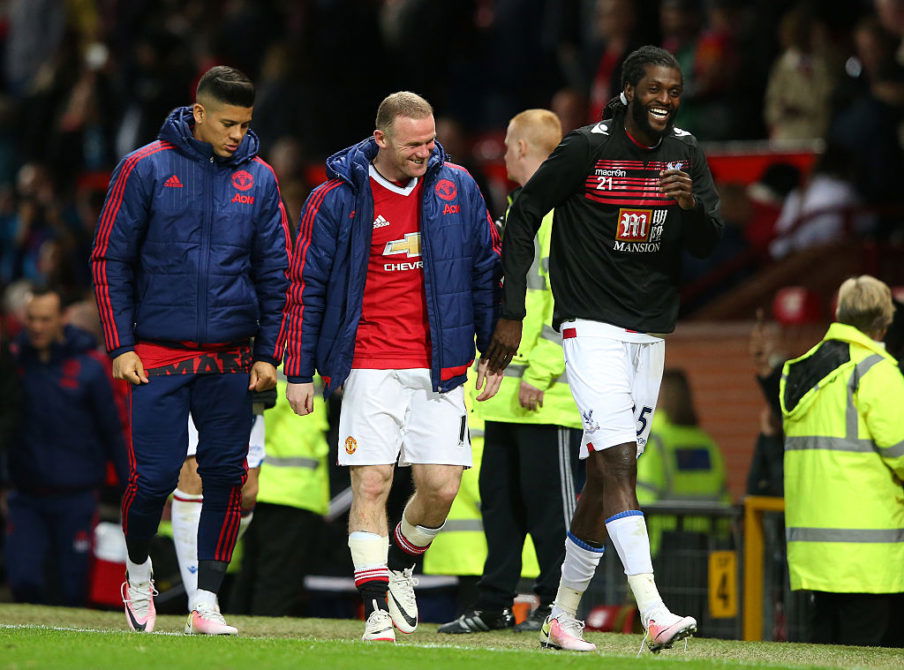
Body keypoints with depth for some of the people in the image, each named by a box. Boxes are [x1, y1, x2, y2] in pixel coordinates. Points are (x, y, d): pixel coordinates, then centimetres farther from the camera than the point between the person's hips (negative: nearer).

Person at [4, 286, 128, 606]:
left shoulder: (89, 366, -5)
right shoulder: (13, 359, 1)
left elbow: (112, 431, 0)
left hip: (75, 498, -2)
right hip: (26, 497, 2)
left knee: (72, 588, 0)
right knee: (22, 580, -7)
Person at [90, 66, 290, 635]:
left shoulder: (258, 179, 6)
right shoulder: (145, 169, -2)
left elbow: (276, 272, 11)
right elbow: (111, 260, 1)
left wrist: (269, 353, 4)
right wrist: (120, 346, -5)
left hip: (231, 361, 3)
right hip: (158, 354, -3)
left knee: (226, 477, 0)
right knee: (154, 476, -6)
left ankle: (207, 601, 8)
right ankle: (139, 572, 21)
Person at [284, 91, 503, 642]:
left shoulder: (457, 189, 4)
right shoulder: (337, 199, -3)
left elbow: (488, 271, 13)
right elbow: (307, 286, 2)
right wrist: (299, 371, 1)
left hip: (440, 367, 2)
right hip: (370, 365, -2)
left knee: (441, 487, -3)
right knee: (371, 483, -7)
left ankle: (402, 565, 25)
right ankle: (376, 607, -2)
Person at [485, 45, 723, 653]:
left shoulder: (686, 153, 6)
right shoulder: (588, 148, -10)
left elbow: (708, 245, 2)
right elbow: (524, 216, -2)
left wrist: (691, 203, -21)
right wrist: (511, 314, -4)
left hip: (650, 331, 6)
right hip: (592, 326, -6)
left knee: (605, 477, 9)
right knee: (619, 466, -18)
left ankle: (562, 615, 20)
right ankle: (654, 615, -29)